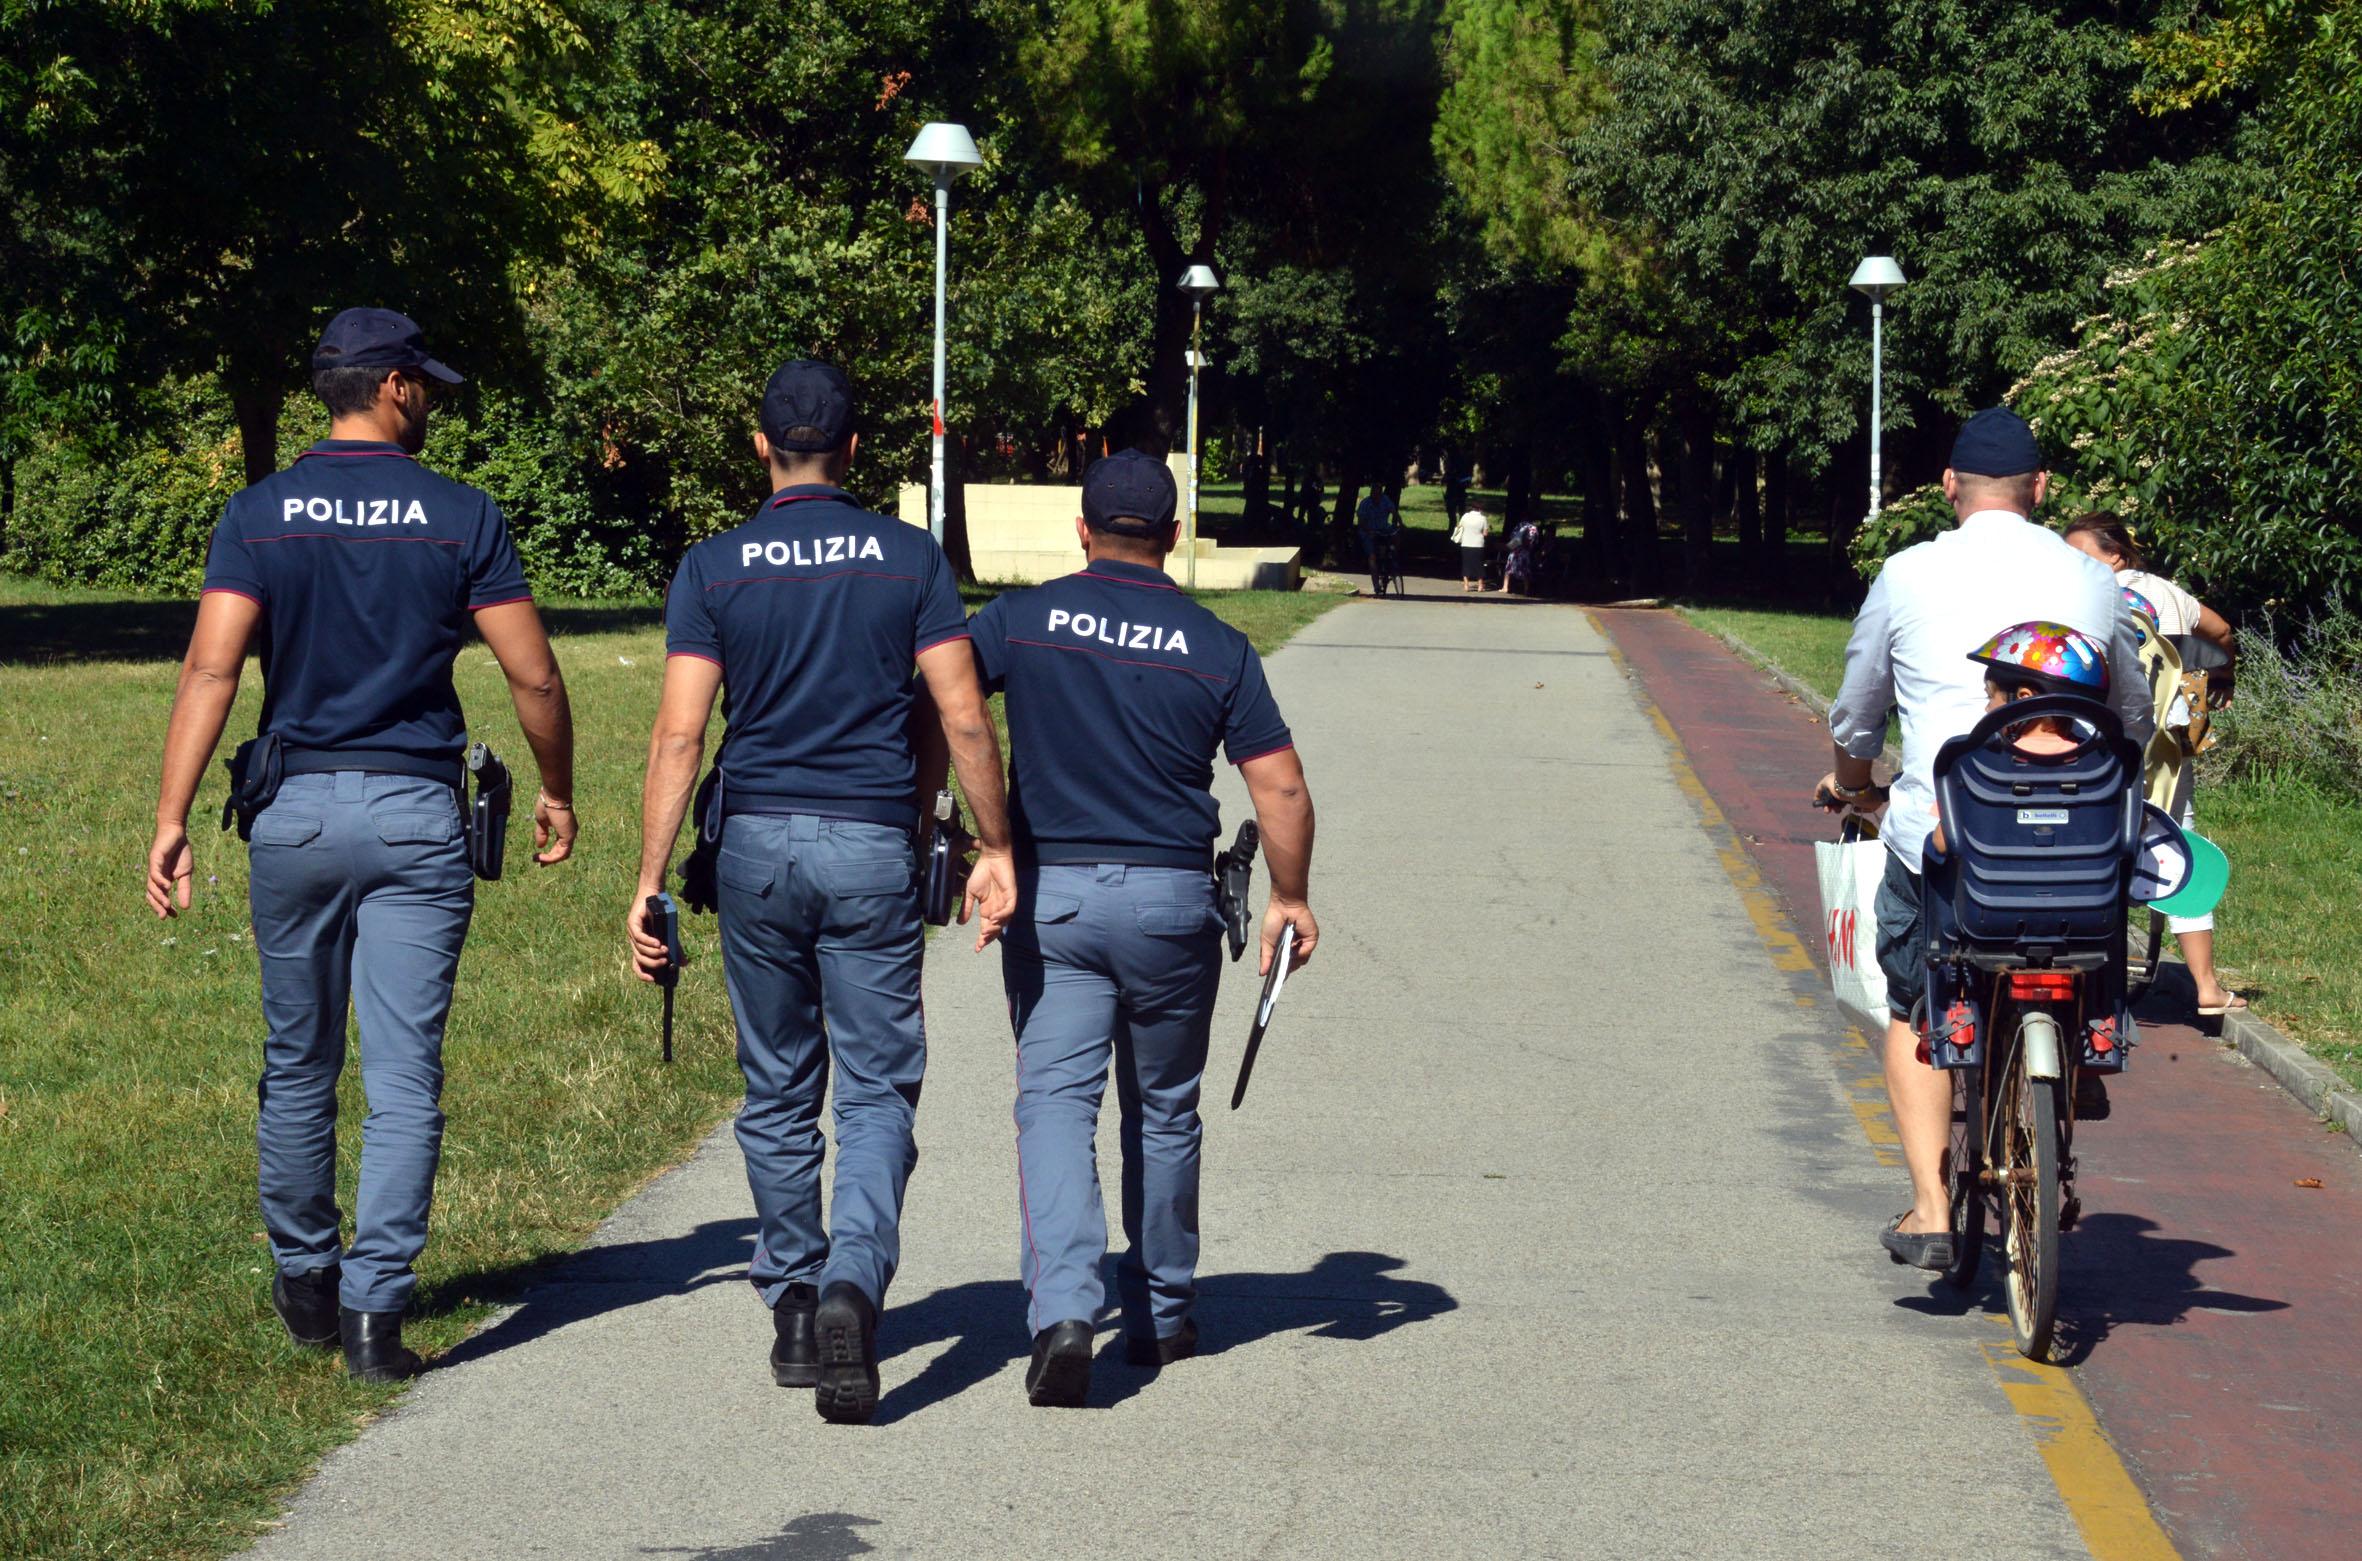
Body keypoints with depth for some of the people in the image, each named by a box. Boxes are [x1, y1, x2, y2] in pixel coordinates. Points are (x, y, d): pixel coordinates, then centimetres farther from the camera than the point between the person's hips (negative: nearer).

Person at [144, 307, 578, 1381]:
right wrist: (556, 793, 14)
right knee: (404, 1077, 0)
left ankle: (305, 1282, 28)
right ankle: (375, 1308, -6)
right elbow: (535, 677, -2)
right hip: (416, 813, -2)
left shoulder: (260, 515, 0)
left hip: (295, 810, 2)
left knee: (297, 1065, 16)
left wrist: (172, 819, -12)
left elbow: (211, 668, -10)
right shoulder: (462, 518, -2)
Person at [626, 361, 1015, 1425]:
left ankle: (790, 1305, 21)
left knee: (777, 1092, 14)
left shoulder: (714, 568, 0)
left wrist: (650, 882, -4)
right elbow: (964, 718, -3)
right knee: (878, 1089, 2)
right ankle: (852, 1285, -20)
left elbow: (679, 734, -6)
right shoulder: (910, 558, 0)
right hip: (873, 849, -1)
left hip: (757, 846, 1)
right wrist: (995, 850, 6)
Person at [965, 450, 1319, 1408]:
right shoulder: (1217, 648, 0)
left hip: (1049, 896, -1)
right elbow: (1281, 789, -1)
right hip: (1172, 899, 1)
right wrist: (1290, 900, 13)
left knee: (1054, 1102, -3)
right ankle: (1161, 1317, 26)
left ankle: (1061, 1310, -23)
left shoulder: (1021, 621, 0)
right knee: (1164, 1113, 15)